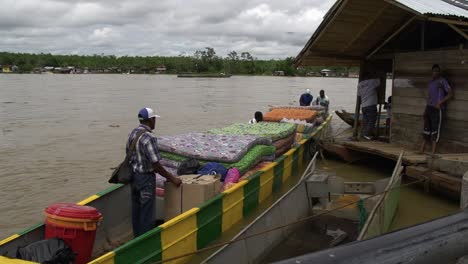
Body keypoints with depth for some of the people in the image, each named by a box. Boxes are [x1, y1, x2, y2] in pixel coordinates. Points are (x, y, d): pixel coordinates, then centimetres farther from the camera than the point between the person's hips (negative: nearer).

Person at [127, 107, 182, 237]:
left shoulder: (133, 133, 3)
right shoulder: (149, 137, -22)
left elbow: (129, 155, 11)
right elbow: (155, 165, -22)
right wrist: (172, 179, -14)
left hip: (133, 176, 9)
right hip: (145, 178, -8)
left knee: (136, 209, 18)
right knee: (147, 212, 2)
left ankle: (137, 236, 31)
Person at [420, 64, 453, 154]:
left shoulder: (442, 81, -4)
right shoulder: (430, 82, 18)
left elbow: (450, 93, -7)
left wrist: (440, 103, -14)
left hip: (437, 109, -7)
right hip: (429, 107, 7)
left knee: (435, 129, -8)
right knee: (426, 128, 8)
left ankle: (433, 151, -7)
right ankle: (422, 150, 12)